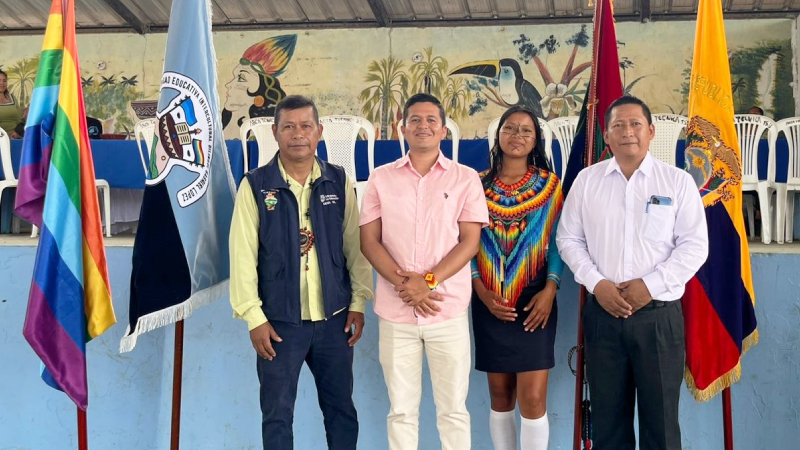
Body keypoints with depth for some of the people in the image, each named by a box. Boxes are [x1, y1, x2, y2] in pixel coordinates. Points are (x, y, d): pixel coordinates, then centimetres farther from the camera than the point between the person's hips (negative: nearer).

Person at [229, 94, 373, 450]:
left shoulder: (338, 181, 2)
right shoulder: (255, 186, -5)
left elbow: (355, 245, 4)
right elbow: (243, 256, -7)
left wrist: (358, 303, 1)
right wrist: (253, 317, -10)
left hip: (334, 318, 2)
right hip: (279, 321, -2)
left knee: (341, 408, 14)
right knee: (277, 414, 9)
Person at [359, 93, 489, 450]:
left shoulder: (465, 178, 3)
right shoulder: (381, 179, 7)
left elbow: (469, 241, -3)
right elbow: (369, 241, 2)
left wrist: (428, 281, -15)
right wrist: (403, 283, -12)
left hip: (448, 310, -1)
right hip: (394, 312, 1)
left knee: (453, 409, 7)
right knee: (401, 410, 10)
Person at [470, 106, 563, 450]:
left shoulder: (549, 184, 3)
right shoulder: (479, 184, 5)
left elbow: (557, 242, 1)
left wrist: (549, 291, -13)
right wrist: (483, 293, -8)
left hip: (534, 302, -1)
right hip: (489, 303, 2)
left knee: (532, 399, -8)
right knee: (500, 395, 9)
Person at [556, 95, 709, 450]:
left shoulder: (678, 181, 1)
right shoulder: (587, 180, 6)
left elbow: (694, 245, -3)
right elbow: (569, 239, 7)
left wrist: (651, 284, -13)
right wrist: (596, 283, -8)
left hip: (659, 314, -1)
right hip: (603, 312, 2)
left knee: (660, 415, 6)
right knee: (608, 415, 10)